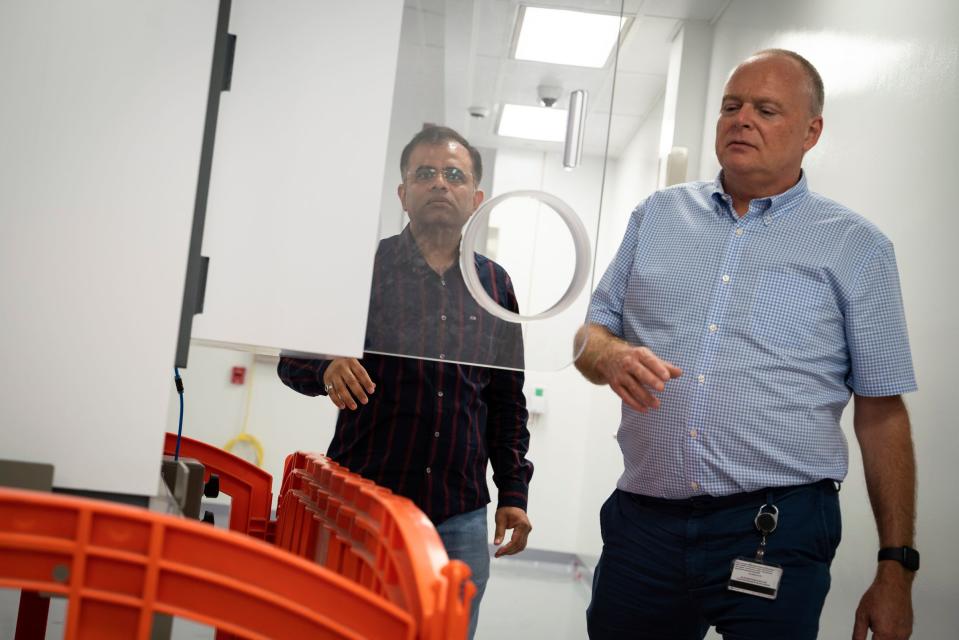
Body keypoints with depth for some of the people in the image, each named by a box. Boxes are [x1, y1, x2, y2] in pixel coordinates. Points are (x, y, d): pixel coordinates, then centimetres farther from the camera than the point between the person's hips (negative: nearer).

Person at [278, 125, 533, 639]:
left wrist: (513, 491, 9)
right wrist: (326, 368, -21)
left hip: (460, 518, 2)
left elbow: (508, 402, 14)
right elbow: (293, 360, 1)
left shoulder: (495, 285, 9)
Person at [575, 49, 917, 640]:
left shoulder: (855, 247, 2)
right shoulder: (657, 215, 11)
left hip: (776, 537, -2)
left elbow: (882, 413, 2)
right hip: (642, 522, 3)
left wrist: (896, 570, -2)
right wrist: (610, 356, -11)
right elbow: (592, 331, 14)